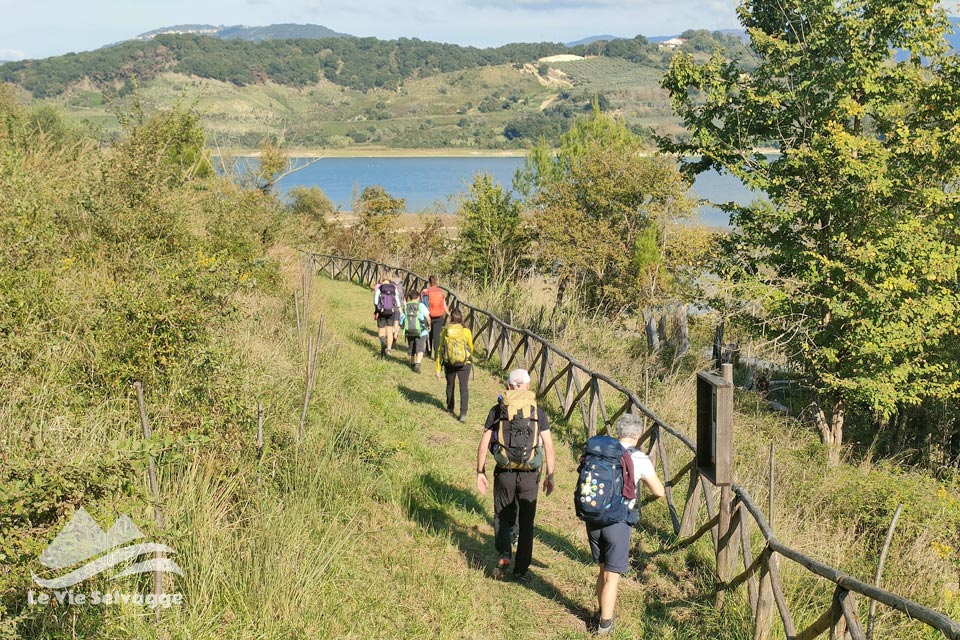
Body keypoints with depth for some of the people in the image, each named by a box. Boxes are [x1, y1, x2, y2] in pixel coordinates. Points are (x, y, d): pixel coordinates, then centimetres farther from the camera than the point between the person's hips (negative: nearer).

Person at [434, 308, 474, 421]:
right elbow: (471, 348, 8)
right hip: (464, 364, -2)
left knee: (450, 385, 24)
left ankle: (450, 407, 41)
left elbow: (440, 350, -2)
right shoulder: (466, 331, -7)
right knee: (464, 388, -2)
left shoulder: (445, 331, -4)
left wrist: (438, 369, 3)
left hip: (449, 364, 2)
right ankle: (463, 413, -14)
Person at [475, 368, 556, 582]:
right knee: (526, 523, 12)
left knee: (502, 517, 17)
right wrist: (549, 476, 6)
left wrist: (480, 472, 7)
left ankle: (504, 553, -7)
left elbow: (483, 445, -1)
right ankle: (521, 570, 14)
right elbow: (549, 447, -1)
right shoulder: (538, 412, 3)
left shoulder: (497, 410, 1)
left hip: (504, 473, 0)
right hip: (529, 475, 1)